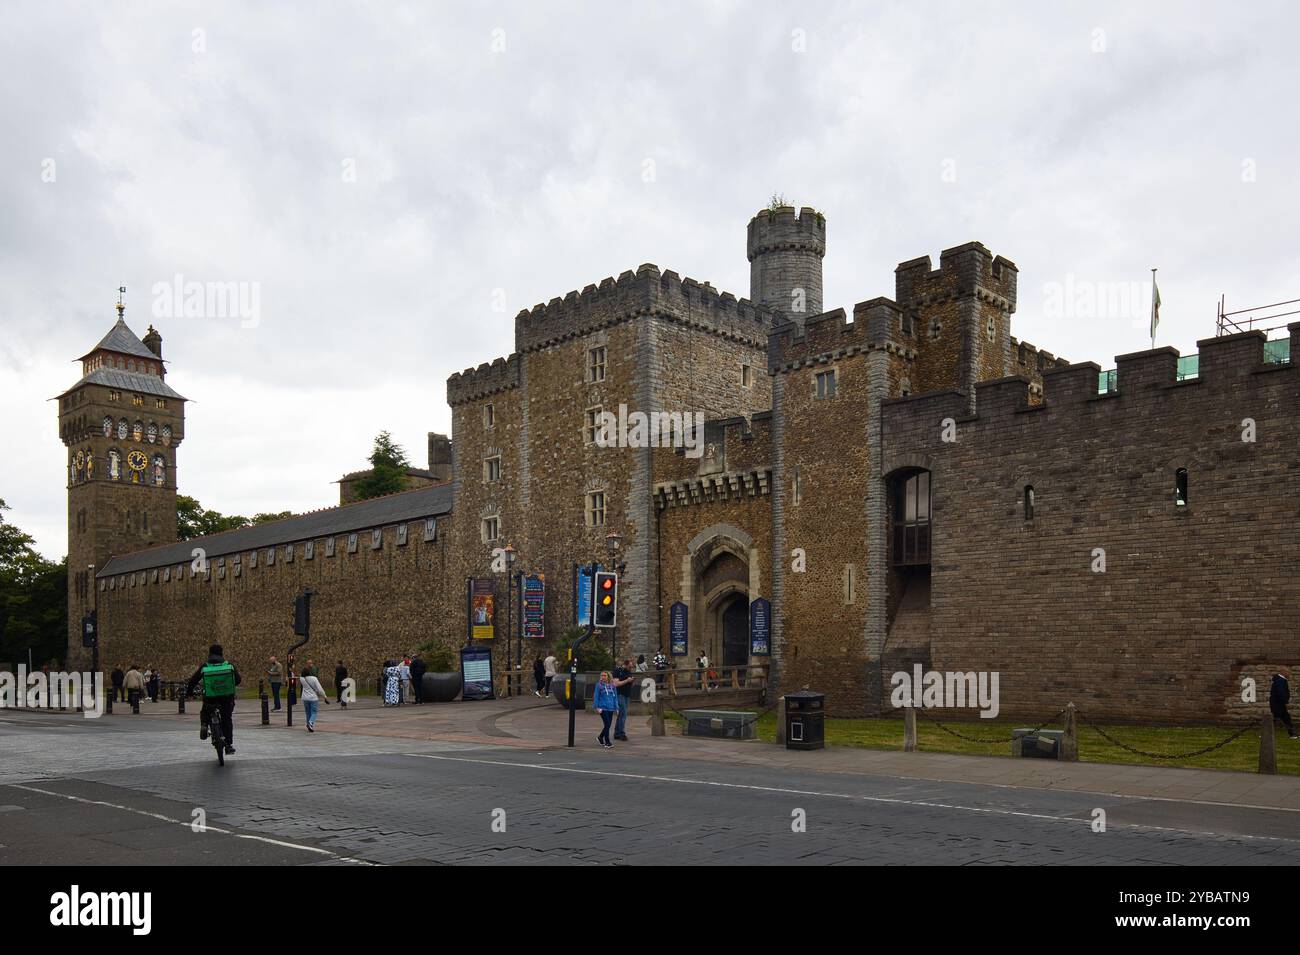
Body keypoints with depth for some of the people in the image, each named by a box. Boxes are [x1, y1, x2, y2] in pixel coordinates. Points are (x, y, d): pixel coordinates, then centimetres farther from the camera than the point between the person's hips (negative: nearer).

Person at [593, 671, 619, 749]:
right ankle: (607, 743, -1)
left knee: (608, 725, 11)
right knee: (607, 724, -9)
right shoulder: (599, 685, -2)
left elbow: (615, 697, 12)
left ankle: (600, 737, 33)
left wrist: (616, 708, 9)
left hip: (611, 708, 4)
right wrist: (597, 707, -8)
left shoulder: (612, 686, 7)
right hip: (603, 708, -4)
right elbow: (596, 697, -2)